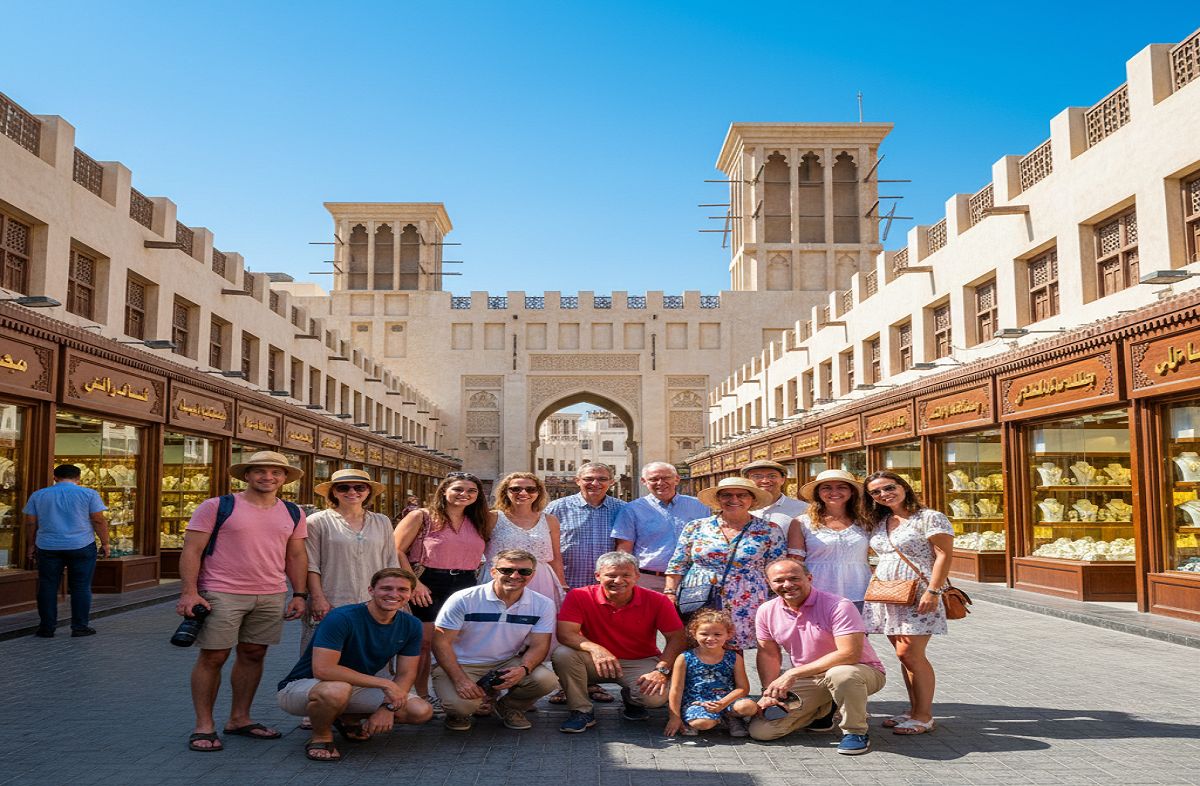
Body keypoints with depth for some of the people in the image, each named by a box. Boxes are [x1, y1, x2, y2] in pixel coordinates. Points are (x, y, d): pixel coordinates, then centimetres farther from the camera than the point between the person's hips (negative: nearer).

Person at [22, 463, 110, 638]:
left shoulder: (38, 495, 7)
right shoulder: (88, 494, -2)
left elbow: (30, 523, 8)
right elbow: (99, 520, -5)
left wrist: (31, 545, 17)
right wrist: (105, 544, 2)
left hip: (47, 547, 2)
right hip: (81, 546, -2)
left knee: (47, 587, 9)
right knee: (81, 587, 4)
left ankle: (46, 628, 11)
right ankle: (80, 627, 5)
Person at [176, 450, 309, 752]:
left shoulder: (293, 513, 11)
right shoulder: (216, 507, -4)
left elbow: (296, 556, 16)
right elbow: (191, 550, -5)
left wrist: (300, 594, 8)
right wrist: (189, 592, -14)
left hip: (271, 596, 5)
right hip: (221, 594, -4)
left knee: (253, 655, 10)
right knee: (213, 657, 0)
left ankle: (239, 719, 24)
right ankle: (204, 726, 11)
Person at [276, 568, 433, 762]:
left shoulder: (410, 625, -6)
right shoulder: (342, 618, -26)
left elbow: (406, 673, 1)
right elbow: (322, 669, -34)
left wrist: (388, 707, -19)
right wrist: (384, 683, -32)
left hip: (355, 688, 7)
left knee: (422, 712, -11)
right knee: (336, 690, -43)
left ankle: (347, 718, 12)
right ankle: (320, 736, -8)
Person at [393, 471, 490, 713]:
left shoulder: (477, 523, 15)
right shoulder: (422, 516, -1)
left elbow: (485, 555, 20)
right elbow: (397, 550, -8)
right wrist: (414, 583, -15)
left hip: (465, 585, 5)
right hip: (427, 585, -5)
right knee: (424, 641, -2)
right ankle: (420, 695, 12)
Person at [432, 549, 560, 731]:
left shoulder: (542, 605, -6)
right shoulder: (463, 600, -14)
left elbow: (538, 645, -4)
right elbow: (441, 642, -12)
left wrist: (523, 669, -27)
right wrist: (460, 680, -24)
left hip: (507, 664, 3)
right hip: (461, 665, -2)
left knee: (546, 680, -24)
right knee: (462, 703, -32)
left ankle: (509, 707, 9)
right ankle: (460, 712, 8)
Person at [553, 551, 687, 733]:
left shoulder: (657, 601, -11)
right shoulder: (579, 597, -13)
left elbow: (677, 638, -9)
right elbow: (565, 633, -22)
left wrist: (662, 670, -25)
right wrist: (595, 648, -40)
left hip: (641, 663, 0)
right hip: (596, 663, 0)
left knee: (656, 697, -29)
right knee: (562, 654, -28)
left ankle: (631, 699, 11)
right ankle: (581, 711, -6)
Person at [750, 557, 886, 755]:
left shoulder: (838, 606, -22)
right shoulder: (766, 612, -2)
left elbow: (849, 654, -30)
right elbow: (768, 653, 10)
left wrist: (793, 674, -28)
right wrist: (769, 691, -7)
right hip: (808, 679, 5)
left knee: (841, 673, -42)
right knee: (760, 730, -9)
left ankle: (855, 732, -12)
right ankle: (823, 710, 16)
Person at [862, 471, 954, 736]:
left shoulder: (930, 518, -6)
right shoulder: (879, 523, 15)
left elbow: (944, 555, -12)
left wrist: (932, 591, -19)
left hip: (917, 596, -7)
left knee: (910, 654, -11)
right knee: (904, 655, 8)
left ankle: (924, 716, -2)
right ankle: (914, 709, 16)